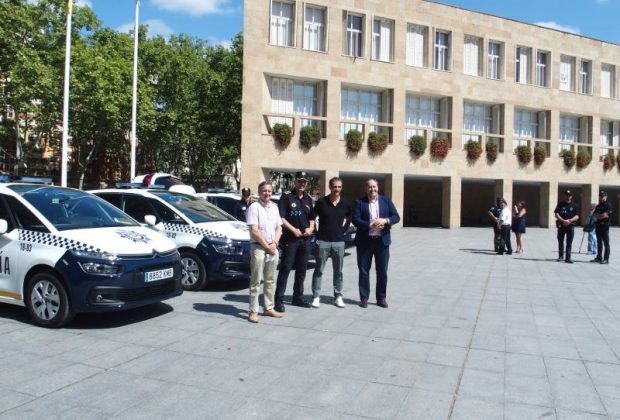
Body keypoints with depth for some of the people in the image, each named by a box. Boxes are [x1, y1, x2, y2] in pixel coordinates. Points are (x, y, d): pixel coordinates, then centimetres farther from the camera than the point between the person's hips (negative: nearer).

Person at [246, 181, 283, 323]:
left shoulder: (274, 207, 12)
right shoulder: (254, 207, -8)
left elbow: (279, 228, 13)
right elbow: (254, 231, -14)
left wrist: (274, 244, -3)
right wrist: (266, 246, -12)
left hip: (273, 248, 7)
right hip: (258, 248, -6)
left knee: (270, 280, 13)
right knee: (256, 281, -3)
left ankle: (269, 308, 23)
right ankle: (253, 311, 1)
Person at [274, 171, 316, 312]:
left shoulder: (308, 199, 14)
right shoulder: (286, 197, -3)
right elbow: (281, 218, -9)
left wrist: (310, 228, 1)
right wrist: (293, 229, -16)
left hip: (305, 239, 6)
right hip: (290, 238, -6)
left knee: (301, 270, 11)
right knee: (285, 269, -7)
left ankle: (298, 297, 22)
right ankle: (279, 299, -4)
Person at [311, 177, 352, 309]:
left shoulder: (345, 204, 3)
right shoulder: (321, 202, -4)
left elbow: (349, 219, 20)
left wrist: (343, 230, 8)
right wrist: (316, 233, 1)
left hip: (339, 242, 2)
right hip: (323, 241, -2)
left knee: (338, 271, 10)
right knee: (318, 270, 3)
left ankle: (338, 296, 20)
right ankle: (316, 297, 10)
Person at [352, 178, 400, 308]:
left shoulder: (386, 201, 6)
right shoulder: (359, 202, 0)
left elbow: (396, 217, 2)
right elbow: (355, 220, -10)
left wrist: (385, 221, -18)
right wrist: (370, 225, -22)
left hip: (382, 241, 2)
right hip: (365, 241, -2)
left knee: (382, 271, 7)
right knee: (363, 271, 6)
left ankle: (381, 298, 20)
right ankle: (364, 297, 18)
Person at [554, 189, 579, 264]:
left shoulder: (574, 206, 7)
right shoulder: (560, 204, 6)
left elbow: (577, 216, 1)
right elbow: (556, 214, -2)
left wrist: (570, 220, -18)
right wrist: (563, 220, -16)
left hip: (570, 226, 0)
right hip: (561, 225, 0)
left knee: (569, 243, -1)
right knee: (560, 241, 7)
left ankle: (568, 258, 1)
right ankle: (560, 256, 18)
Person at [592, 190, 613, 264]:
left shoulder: (608, 205, -7)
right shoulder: (598, 206, 17)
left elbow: (605, 215, -15)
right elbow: (595, 215, 11)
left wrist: (598, 216, 0)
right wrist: (601, 216, -6)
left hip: (605, 226, -8)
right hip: (598, 225, 8)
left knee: (606, 243, -5)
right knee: (599, 243, 11)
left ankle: (606, 259, -3)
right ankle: (599, 257, 17)